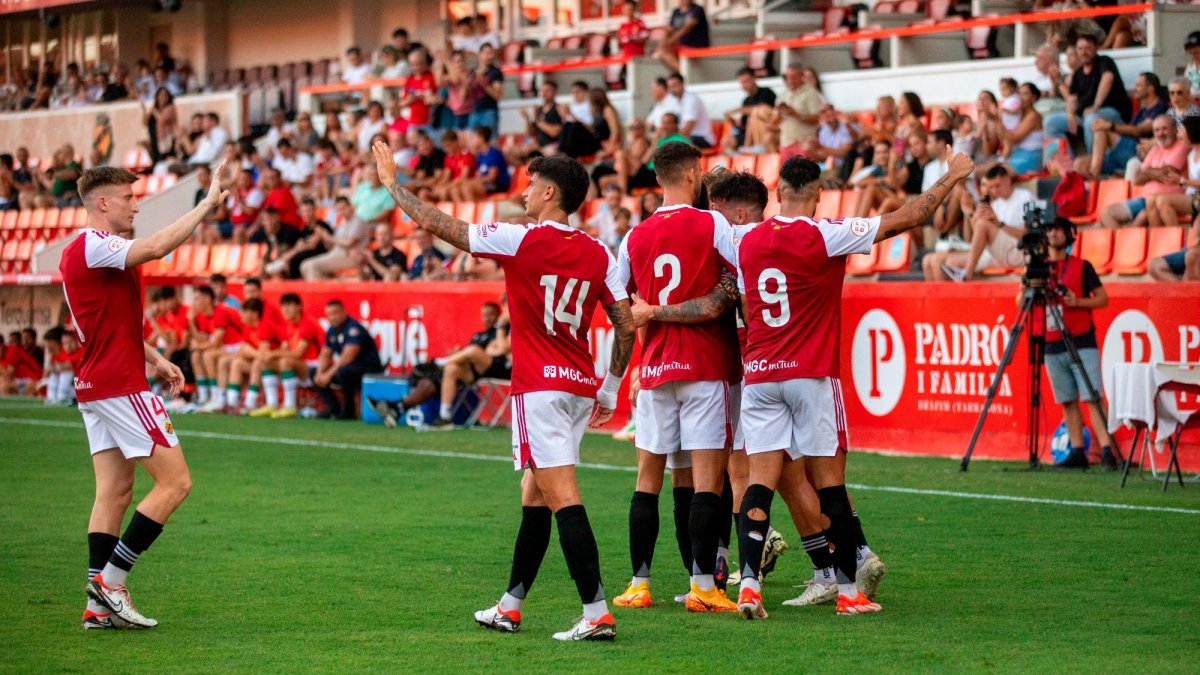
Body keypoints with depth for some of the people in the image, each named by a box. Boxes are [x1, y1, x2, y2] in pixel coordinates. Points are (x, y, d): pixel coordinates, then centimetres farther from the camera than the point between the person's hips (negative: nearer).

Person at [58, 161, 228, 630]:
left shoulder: (86, 251, 19)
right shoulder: (92, 246, -14)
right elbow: (156, 248, -31)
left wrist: (154, 359, 20)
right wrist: (209, 203, -27)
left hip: (97, 386, 10)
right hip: (119, 385, -10)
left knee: (114, 493, 7)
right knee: (175, 482, -8)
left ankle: (99, 606, 4)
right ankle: (109, 581, -8)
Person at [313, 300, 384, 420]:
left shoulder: (353, 329, -19)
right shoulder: (331, 331, 8)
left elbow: (348, 357, -28)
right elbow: (325, 355, 12)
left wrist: (329, 374, -27)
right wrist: (320, 373, -7)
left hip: (370, 368, -9)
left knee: (343, 372, -38)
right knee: (314, 374, 1)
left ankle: (349, 411, -21)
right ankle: (334, 409, -2)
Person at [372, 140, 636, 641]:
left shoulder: (521, 241, -9)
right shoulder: (599, 255, 6)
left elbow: (436, 225, -4)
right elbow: (626, 326, 6)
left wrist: (392, 181, 10)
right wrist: (610, 389, 18)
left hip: (540, 387, -7)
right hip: (579, 387, 7)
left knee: (561, 496, -11)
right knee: (534, 495, 17)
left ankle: (597, 613, -18)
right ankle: (509, 607, 26)